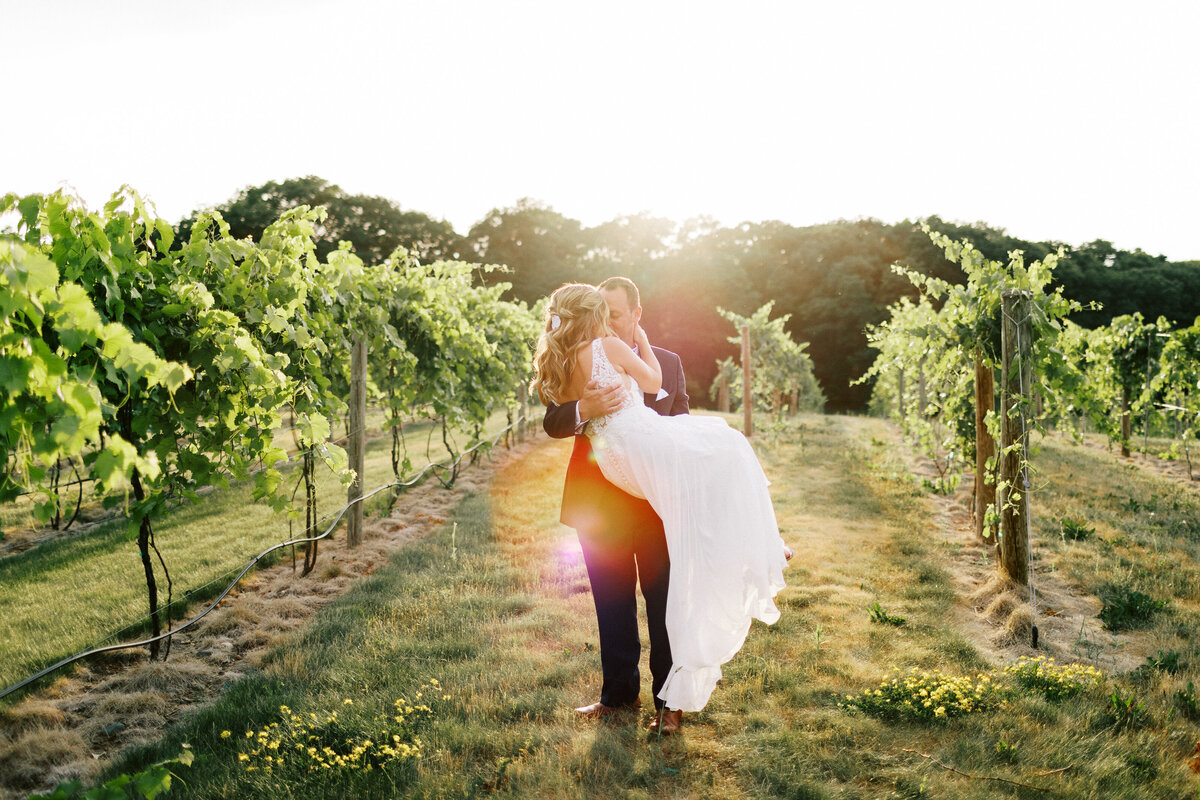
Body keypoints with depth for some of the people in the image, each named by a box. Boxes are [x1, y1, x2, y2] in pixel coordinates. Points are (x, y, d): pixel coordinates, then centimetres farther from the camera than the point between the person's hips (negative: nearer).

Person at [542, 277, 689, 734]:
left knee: (664, 604, 8)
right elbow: (552, 424, -14)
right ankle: (620, 692, 32)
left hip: (656, 505, 0)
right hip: (599, 505, 1)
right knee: (612, 606, 15)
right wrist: (584, 409, -36)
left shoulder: (668, 364, 3)